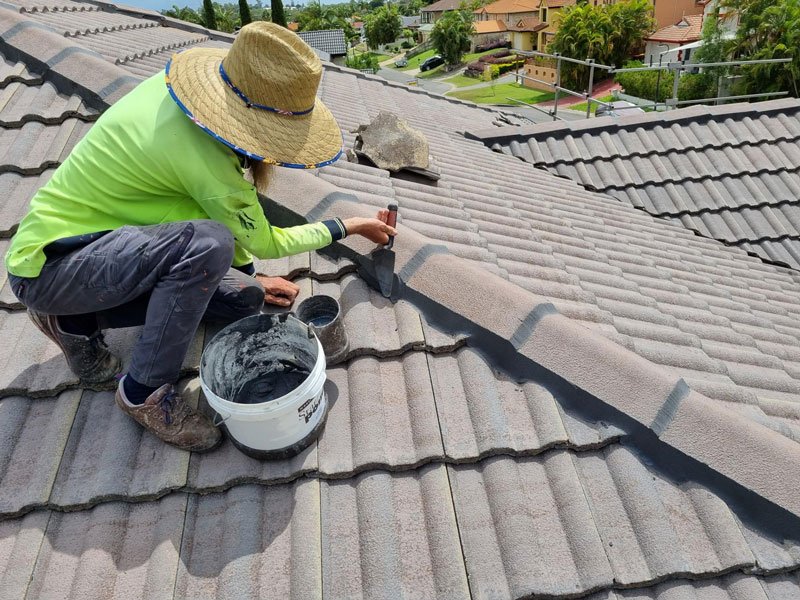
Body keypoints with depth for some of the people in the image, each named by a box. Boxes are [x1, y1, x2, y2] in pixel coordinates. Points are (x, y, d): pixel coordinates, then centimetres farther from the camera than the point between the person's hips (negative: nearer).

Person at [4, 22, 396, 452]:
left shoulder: (174, 86, -6)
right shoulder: (202, 157, -32)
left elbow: (224, 204, 4)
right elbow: (264, 242, -17)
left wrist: (248, 277, 8)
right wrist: (352, 227, -5)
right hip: (48, 264, -8)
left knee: (244, 299, 1)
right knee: (208, 243, -35)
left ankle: (80, 320, 10)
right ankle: (145, 392, -14)